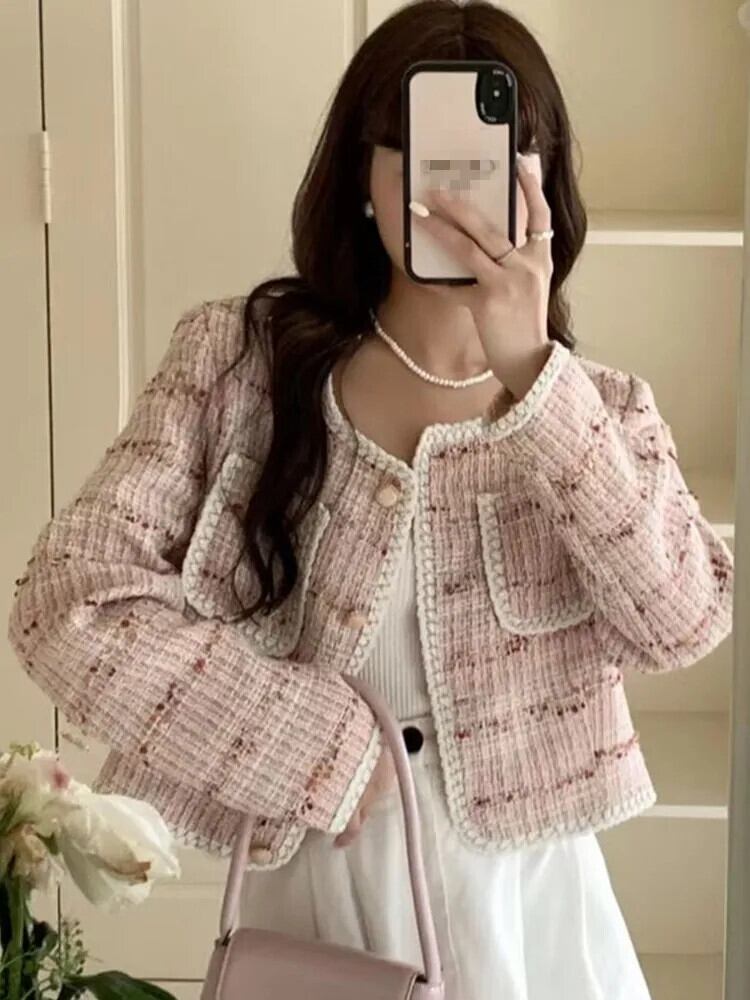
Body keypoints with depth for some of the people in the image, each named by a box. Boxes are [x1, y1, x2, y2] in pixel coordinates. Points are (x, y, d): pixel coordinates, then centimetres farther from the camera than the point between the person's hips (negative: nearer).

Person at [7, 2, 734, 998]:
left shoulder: (599, 409, -2)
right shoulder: (239, 356, -7)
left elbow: (683, 620, -19)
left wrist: (528, 372, -27)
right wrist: (319, 750, -16)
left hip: (524, 909, 1)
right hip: (311, 900, -1)